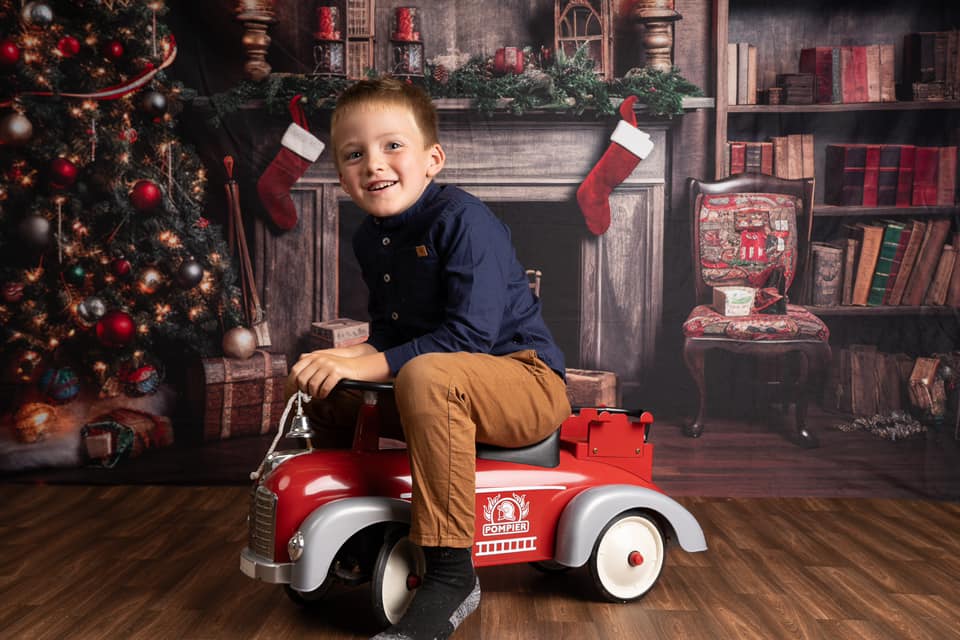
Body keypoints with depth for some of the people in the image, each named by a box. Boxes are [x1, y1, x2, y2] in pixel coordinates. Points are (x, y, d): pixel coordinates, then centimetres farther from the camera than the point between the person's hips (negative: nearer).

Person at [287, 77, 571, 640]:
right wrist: (350, 357, -8)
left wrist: (369, 365, -28)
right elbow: (388, 331, 14)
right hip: (451, 387, 9)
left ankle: (452, 574, -29)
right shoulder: (370, 238, 7)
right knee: (319, 386, 7)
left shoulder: (462, 219, -19)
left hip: (529, 383, -8)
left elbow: (470, 334, -28)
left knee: (427, 375, -38)